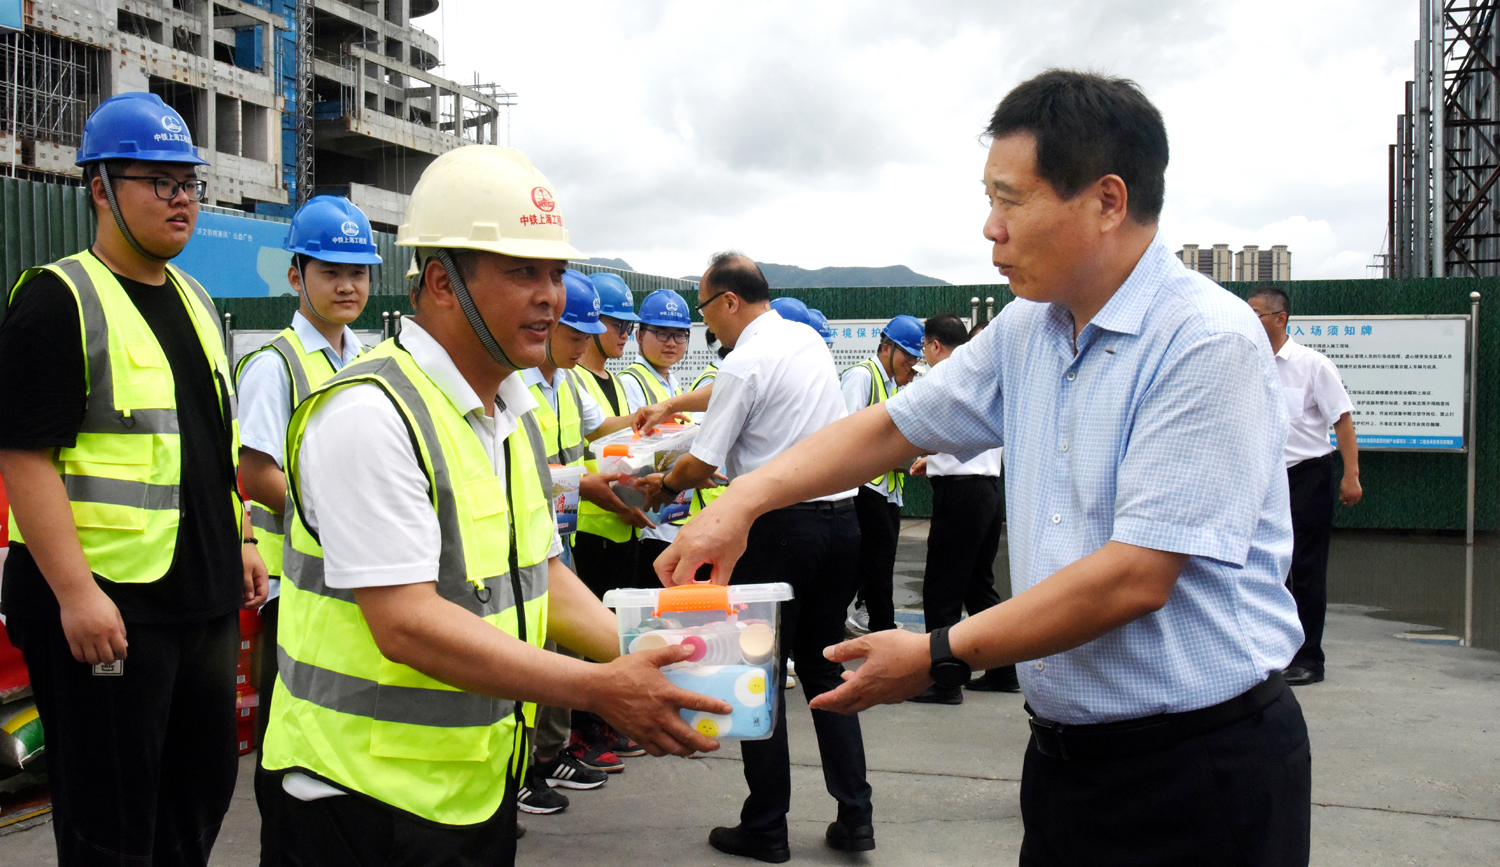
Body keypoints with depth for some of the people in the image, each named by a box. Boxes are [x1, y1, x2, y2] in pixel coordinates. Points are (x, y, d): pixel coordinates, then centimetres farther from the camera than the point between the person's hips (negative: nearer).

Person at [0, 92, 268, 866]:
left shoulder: (193, 300, 15)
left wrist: (239, 540, 18)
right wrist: (74, 592, -23)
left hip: (205, 597, 8)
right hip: (105, 604, -8)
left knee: (203, 789, 17)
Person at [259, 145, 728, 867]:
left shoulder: (514, 412, 9)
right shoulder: (369, 413, -20)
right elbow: (407, 624, -26)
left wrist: (641, 657, -4)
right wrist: (597, 687, -28)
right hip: (373, 798, -8)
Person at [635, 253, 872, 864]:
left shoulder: (745, 364, -13)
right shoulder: (809, 339, 11)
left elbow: (702, 464, -10)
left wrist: (663, 486, 10)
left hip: (779, 525, -7)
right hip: (842, 514, 8)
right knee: (824, 666, 15)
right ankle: (854, 816, 15)